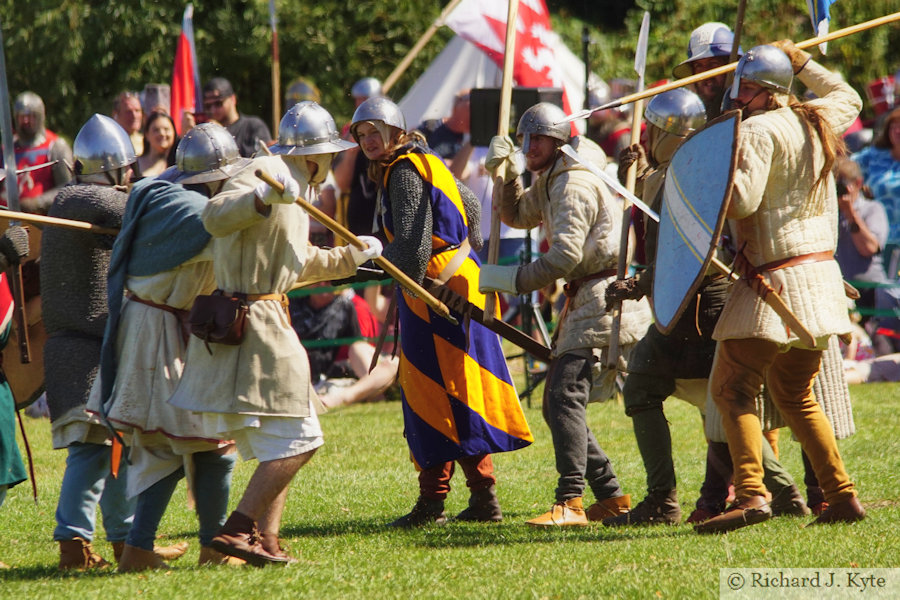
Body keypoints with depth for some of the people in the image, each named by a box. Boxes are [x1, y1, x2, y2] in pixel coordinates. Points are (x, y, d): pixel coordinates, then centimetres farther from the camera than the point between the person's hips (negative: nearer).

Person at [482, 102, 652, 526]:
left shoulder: (574, 184, -14)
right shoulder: (550, 181, 18)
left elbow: (565, 256, -23)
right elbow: (517, 215, 32)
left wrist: (509, 279, -21)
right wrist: (506, 173, 14)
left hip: (604, 298, -11)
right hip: (585, 301, 11)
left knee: (566, 396, -21)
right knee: (557, 402, 11)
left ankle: (570, 503, -28)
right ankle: (610, 496, 16)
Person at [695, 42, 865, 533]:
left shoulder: (757, 131, -12)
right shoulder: (816, 121, 12)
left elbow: (742, 200, -24)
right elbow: (847, 97, 36)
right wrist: (803, 63, 41)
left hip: (774, 281, -9)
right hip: (821, 274, 9)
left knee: (732, 386, -11)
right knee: (794, 394, 19)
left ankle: (750, 494, -25)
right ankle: (842, 495, 15)